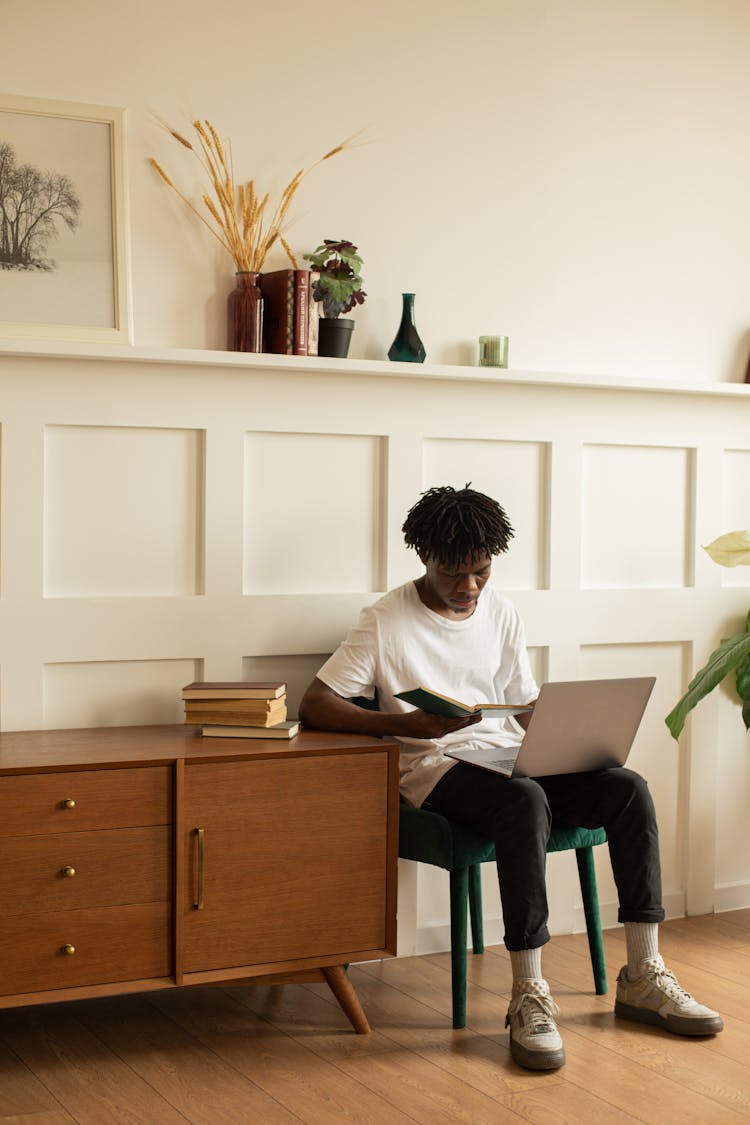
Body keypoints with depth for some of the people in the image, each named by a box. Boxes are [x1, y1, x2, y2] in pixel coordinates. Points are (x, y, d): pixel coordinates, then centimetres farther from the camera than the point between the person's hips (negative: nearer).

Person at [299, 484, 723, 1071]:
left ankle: (642, 978, -12)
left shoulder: (502, 612, 12)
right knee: (526, 800, -37)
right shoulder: (386, 621, -5)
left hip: (508, 755, 6)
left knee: (628, 787, -17)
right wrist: (406, 724, -25)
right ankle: (529, 996, -31)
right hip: (436, 767, -6)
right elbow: (315, 705, -11)